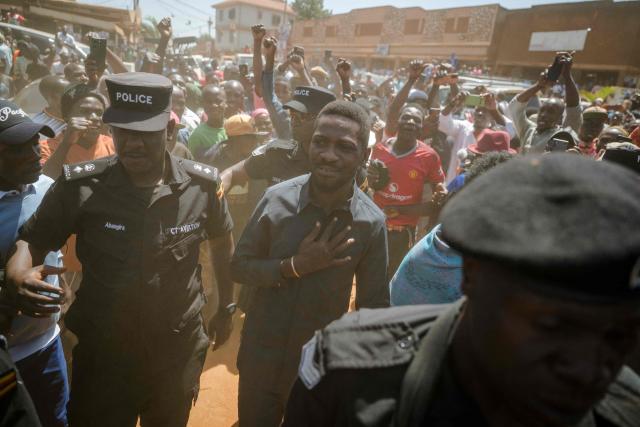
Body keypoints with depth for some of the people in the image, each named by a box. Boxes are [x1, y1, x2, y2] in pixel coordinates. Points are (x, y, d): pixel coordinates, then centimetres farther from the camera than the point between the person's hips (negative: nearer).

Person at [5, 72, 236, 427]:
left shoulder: (202, 184, -13)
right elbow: (31, 239, -5)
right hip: (102, 351, -1)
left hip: (179, 349, 2)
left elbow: (222, 242, 3)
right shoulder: (80, 186, -16)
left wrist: (226, 308, 10)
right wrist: (19, 275, -29)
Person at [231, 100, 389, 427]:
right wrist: (294, 266, -23)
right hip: (259, 360, 1)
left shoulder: (372, 223, -16)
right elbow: (238, 267, -7)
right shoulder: (277, 198, -15)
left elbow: (374, 307, -6)